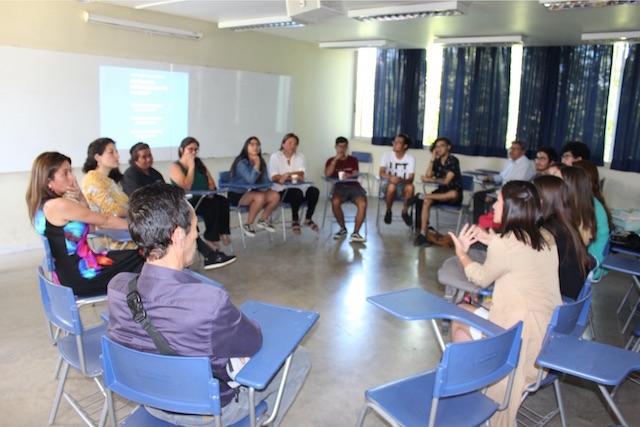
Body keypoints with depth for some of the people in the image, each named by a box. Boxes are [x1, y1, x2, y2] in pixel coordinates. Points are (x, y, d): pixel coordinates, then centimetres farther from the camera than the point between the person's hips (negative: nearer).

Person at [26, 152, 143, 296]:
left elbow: (89, 220, 13)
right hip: (80, 278, -10)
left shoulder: (41, 205, 9)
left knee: (134, 256, 11)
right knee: (140, 260, -2)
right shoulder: (58, 205, -21)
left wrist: (80, 199, -2)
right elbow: (104, 221, -12)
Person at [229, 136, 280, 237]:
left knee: (275, 195, -13)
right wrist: (257, 164, -21)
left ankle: (262, 221, 8)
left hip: (253, 192, 7)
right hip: (238, 195, -7)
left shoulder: (261, 161, 8)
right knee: (260, 197, -34)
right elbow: (251, 179, -28)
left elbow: (265, 180, 9)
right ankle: (248, 225, -16)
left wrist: (266, 187, -11)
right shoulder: (241, 162, -16)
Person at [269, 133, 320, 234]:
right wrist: (294, 177, -18)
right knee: (297, 193, -35)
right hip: (282, 190, -4)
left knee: (314, 191, -24)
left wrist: (287, 175, -21)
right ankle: (295, 221, -11)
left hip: (299, 187, 4)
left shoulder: (300, 156, 14)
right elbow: (274, 177, -10)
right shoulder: (275, 156, 5)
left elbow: (301, 174, -4)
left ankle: (308, 219, -4)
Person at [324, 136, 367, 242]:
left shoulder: (353, 160, 23)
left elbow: (356, 174, 4)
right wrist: (336, 159, -2)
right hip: (340, 186, -1)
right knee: (335, 202, -36)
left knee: (363, 204, -32)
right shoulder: (331, 161, 21)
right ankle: (343, 229, -11)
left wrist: (349, 176, -21)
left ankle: (355, 233, -22)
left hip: (354, 186, 1)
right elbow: (327, 174, 1)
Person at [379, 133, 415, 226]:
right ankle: (388, 211, -9)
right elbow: (381, 173, -14)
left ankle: (405, 212, -8)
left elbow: (411, 179, -13)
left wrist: (401, 180, -36)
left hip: (402, 185, 1)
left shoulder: (411, 158, -2)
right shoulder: (387, 155, -2)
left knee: (410, 187, -34)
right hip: (387, 185, -1)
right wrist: (390, 177, -37)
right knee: (392, 186, -37)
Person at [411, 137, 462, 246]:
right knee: (426, 202, -26)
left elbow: (446, 181, -17)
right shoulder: (437, 161, 8)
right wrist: (432, 160, -8)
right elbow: (428, 176, -5)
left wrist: (430, 180, -11)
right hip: (441, 192, 5)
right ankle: (423, 234, -30)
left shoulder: (453, 161, -10)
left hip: (453, 196, -5)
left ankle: (423, 196, -29)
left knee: (454, 194, -42)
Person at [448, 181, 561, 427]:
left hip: (520, 333, -8)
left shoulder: (504, 245, -17)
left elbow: (482, 278, 0)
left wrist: (461, 253, 16)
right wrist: (492, 240, 18)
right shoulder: (546, 239, 4)